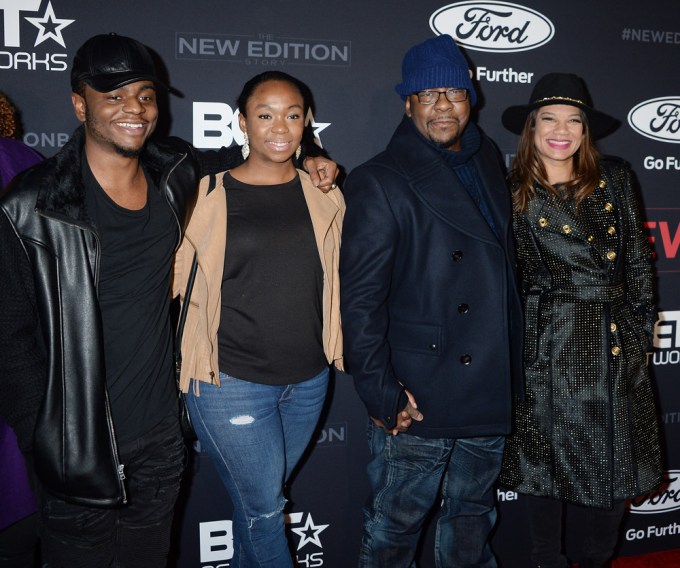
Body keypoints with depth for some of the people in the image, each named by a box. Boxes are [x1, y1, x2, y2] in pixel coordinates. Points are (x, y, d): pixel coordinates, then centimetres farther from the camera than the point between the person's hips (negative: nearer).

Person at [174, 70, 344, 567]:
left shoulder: (323, 196, 4)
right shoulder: (209, 196, -5)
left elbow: (335, 278, 18)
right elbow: (181, 284, 1)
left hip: (308, 378, 4)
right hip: (232, 382, -3)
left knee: (260, 498, 18)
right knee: (264, 506, 4)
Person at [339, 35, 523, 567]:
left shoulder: (489, 162, 10)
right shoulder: (380, 182, -10)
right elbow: (360, 299, -13)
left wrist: (512, 370, 11)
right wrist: (380, 393, -16)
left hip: (490, 394, 6)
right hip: (419, 401, -6)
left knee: (473, 517, 22)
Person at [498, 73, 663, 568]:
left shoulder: (615, 179, 5)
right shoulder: (514, 192, -1)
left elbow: (637, 256, 9)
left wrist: (644, 320, 9)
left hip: (617, 337, 3)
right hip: (550, 342, -3)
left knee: (620, 460, 10)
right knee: (551, 458, 6)